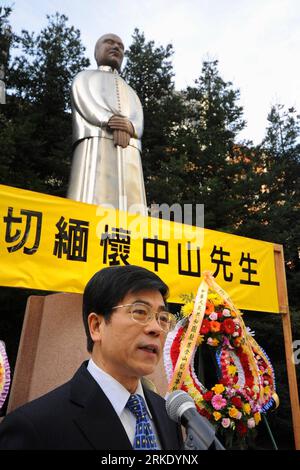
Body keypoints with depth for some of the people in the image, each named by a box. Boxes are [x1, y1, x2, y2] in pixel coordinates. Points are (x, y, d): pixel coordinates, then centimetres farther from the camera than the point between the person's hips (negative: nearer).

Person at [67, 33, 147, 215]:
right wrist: (110, 121, -14)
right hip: (96, 142, -3)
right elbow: (84, 100, 6)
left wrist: (129, 127, -9)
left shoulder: (131, 91, 39)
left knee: (130, 211, -16)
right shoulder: (85, 76, 30)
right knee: (91, 203, -23)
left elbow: (139, 120, 17)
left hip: (129, 152, 3)